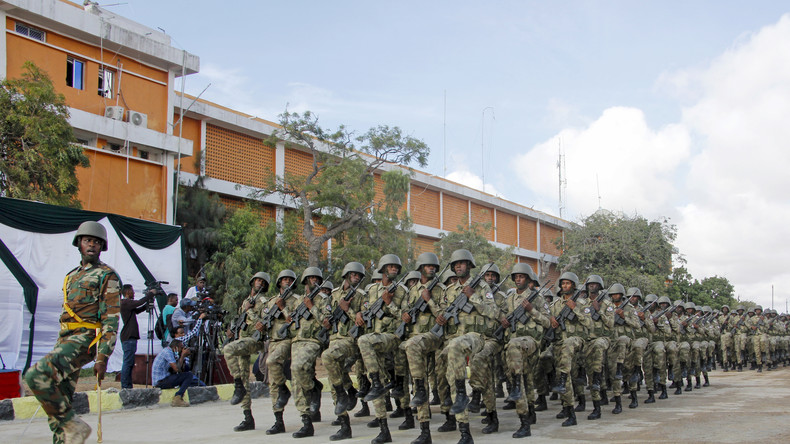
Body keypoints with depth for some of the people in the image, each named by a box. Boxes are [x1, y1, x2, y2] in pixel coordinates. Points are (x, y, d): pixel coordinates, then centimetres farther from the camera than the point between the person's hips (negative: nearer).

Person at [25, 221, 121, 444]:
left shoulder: (107, 276, -3)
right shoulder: (72, 276, 22)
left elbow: (111, 321, -10)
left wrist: (102, 357, -18)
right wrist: (57, 350, 24)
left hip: (85, 340, -8)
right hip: (65, 340, 8)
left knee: (36, 375, -24)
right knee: (59, 399, 4)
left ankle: (74, 425, -13)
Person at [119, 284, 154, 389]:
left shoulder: (127, 303, 18)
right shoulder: (126, 303, -12)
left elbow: (137, 310, 23)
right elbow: (139, 302, -23)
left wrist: (148, 303, 12)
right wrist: (150, 294, -10)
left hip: (130, 337, 10)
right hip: (128, 338, -10)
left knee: (129, 363, 11)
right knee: (128, 362, -9)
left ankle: (127, 386, 13)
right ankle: (125, 386, -9)